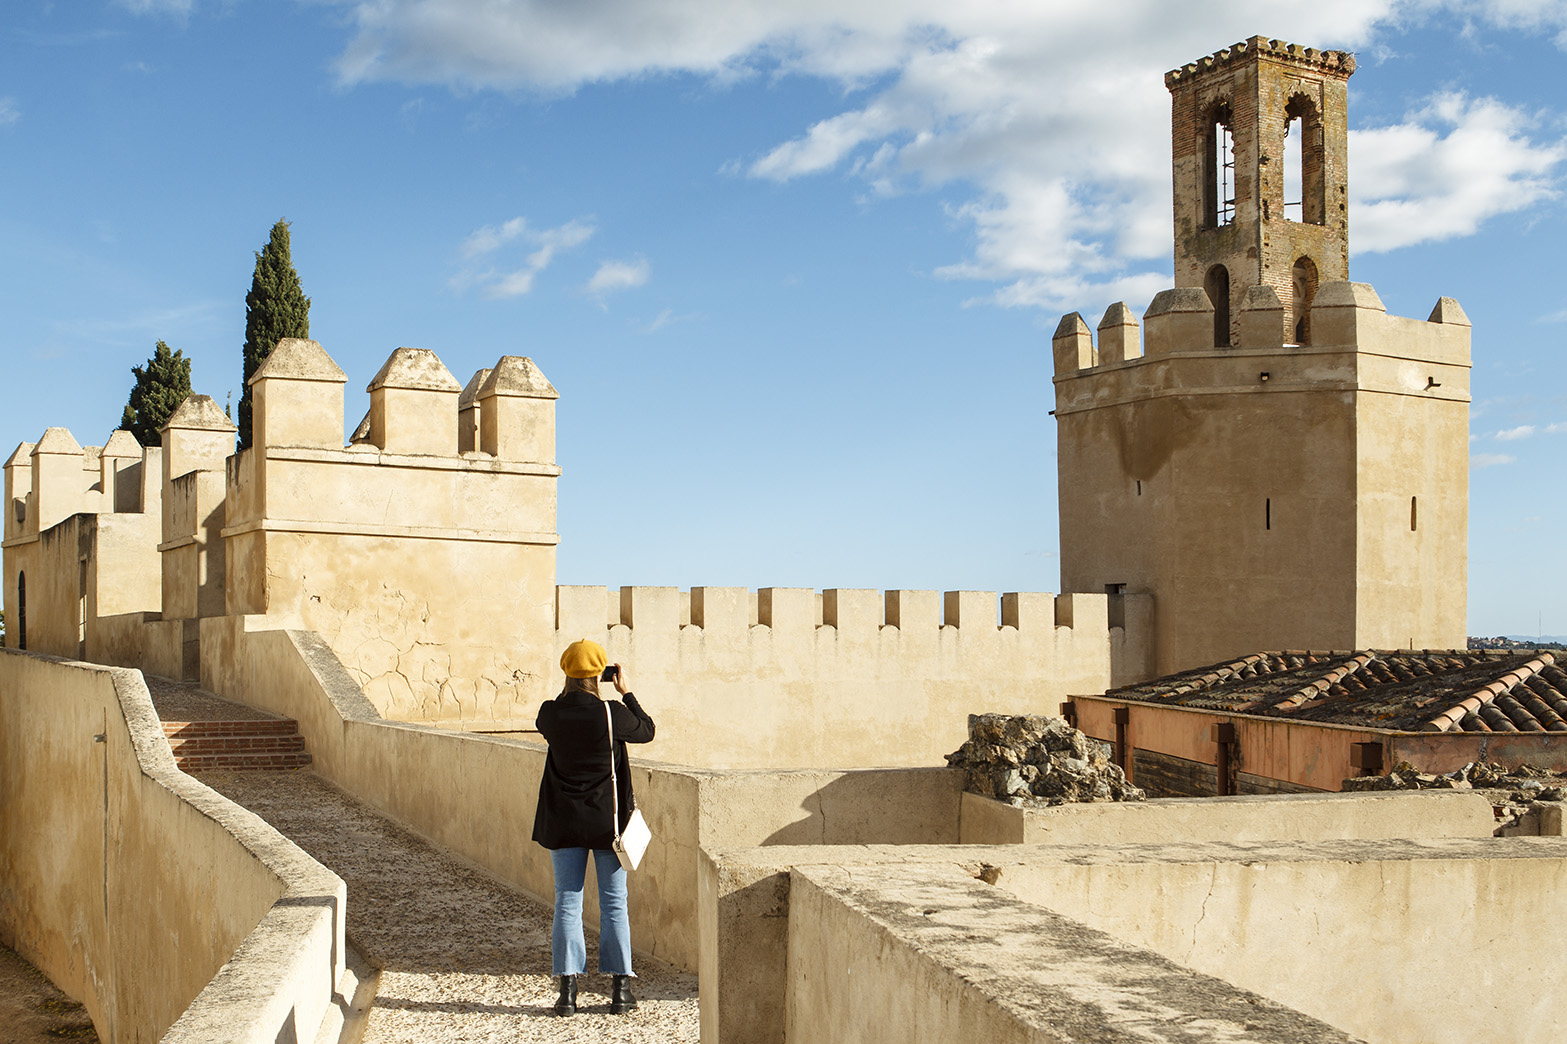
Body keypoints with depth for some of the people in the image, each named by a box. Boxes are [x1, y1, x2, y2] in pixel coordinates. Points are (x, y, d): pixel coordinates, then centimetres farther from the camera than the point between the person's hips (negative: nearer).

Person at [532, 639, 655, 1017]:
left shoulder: (550, 713, -6)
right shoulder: (611, 713, -14)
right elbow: (646, 730, 4)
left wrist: (571, 689, 17)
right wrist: (626, 693, 11)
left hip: (563, 821, 2)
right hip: (607, 819, -2)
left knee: (567, 903, 7)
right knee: (613, 904, 6)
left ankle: (568, 989, 5)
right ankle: (620, 989, 9)